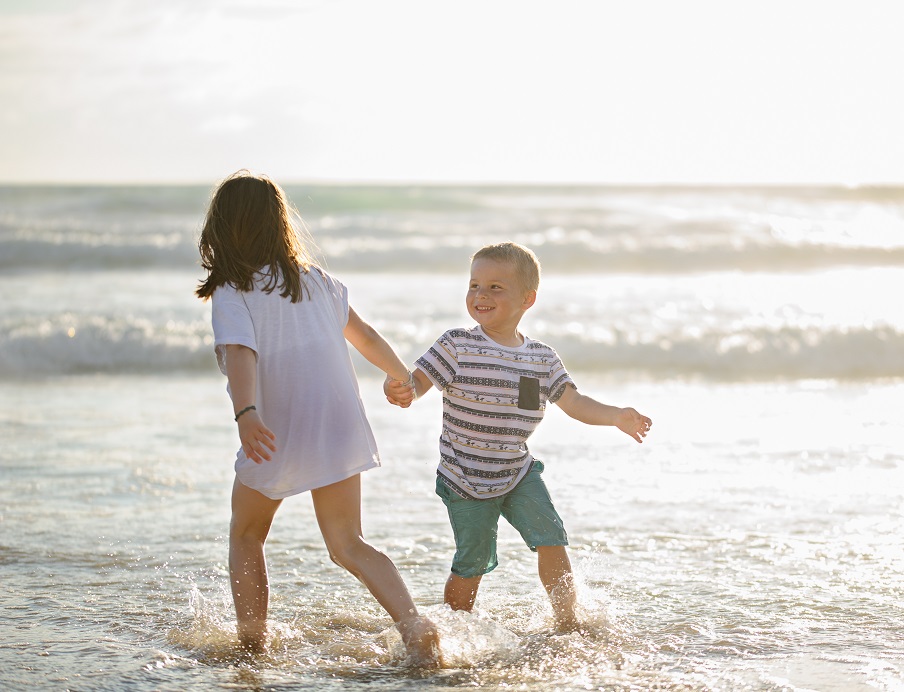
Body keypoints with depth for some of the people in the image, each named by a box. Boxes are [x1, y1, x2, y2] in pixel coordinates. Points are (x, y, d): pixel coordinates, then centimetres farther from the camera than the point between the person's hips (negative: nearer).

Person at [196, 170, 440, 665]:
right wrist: (403, 377, 32)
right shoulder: (314, 279, 9)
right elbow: (364, 335, 17)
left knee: (246, 536, 20)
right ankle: (413, 623, -14)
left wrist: (246, 414, -40)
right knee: (347, 545, 7)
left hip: (277, 437, -4)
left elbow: (241, 355, -25)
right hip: (339, 429, 4)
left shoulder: (232, 294, -7)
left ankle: (252, 643, 21)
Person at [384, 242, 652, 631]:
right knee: (472, 564, 2)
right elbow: (418, 380, -13)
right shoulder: (457, 346, -11)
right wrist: (400, 392, -37)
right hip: (465, 478, -3)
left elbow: (573, 402, 4)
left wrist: (616, 417, -11)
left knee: (551, 538, -6)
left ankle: (567, 622, 12)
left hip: (518, 472, 3)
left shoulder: (542, 358, 1)